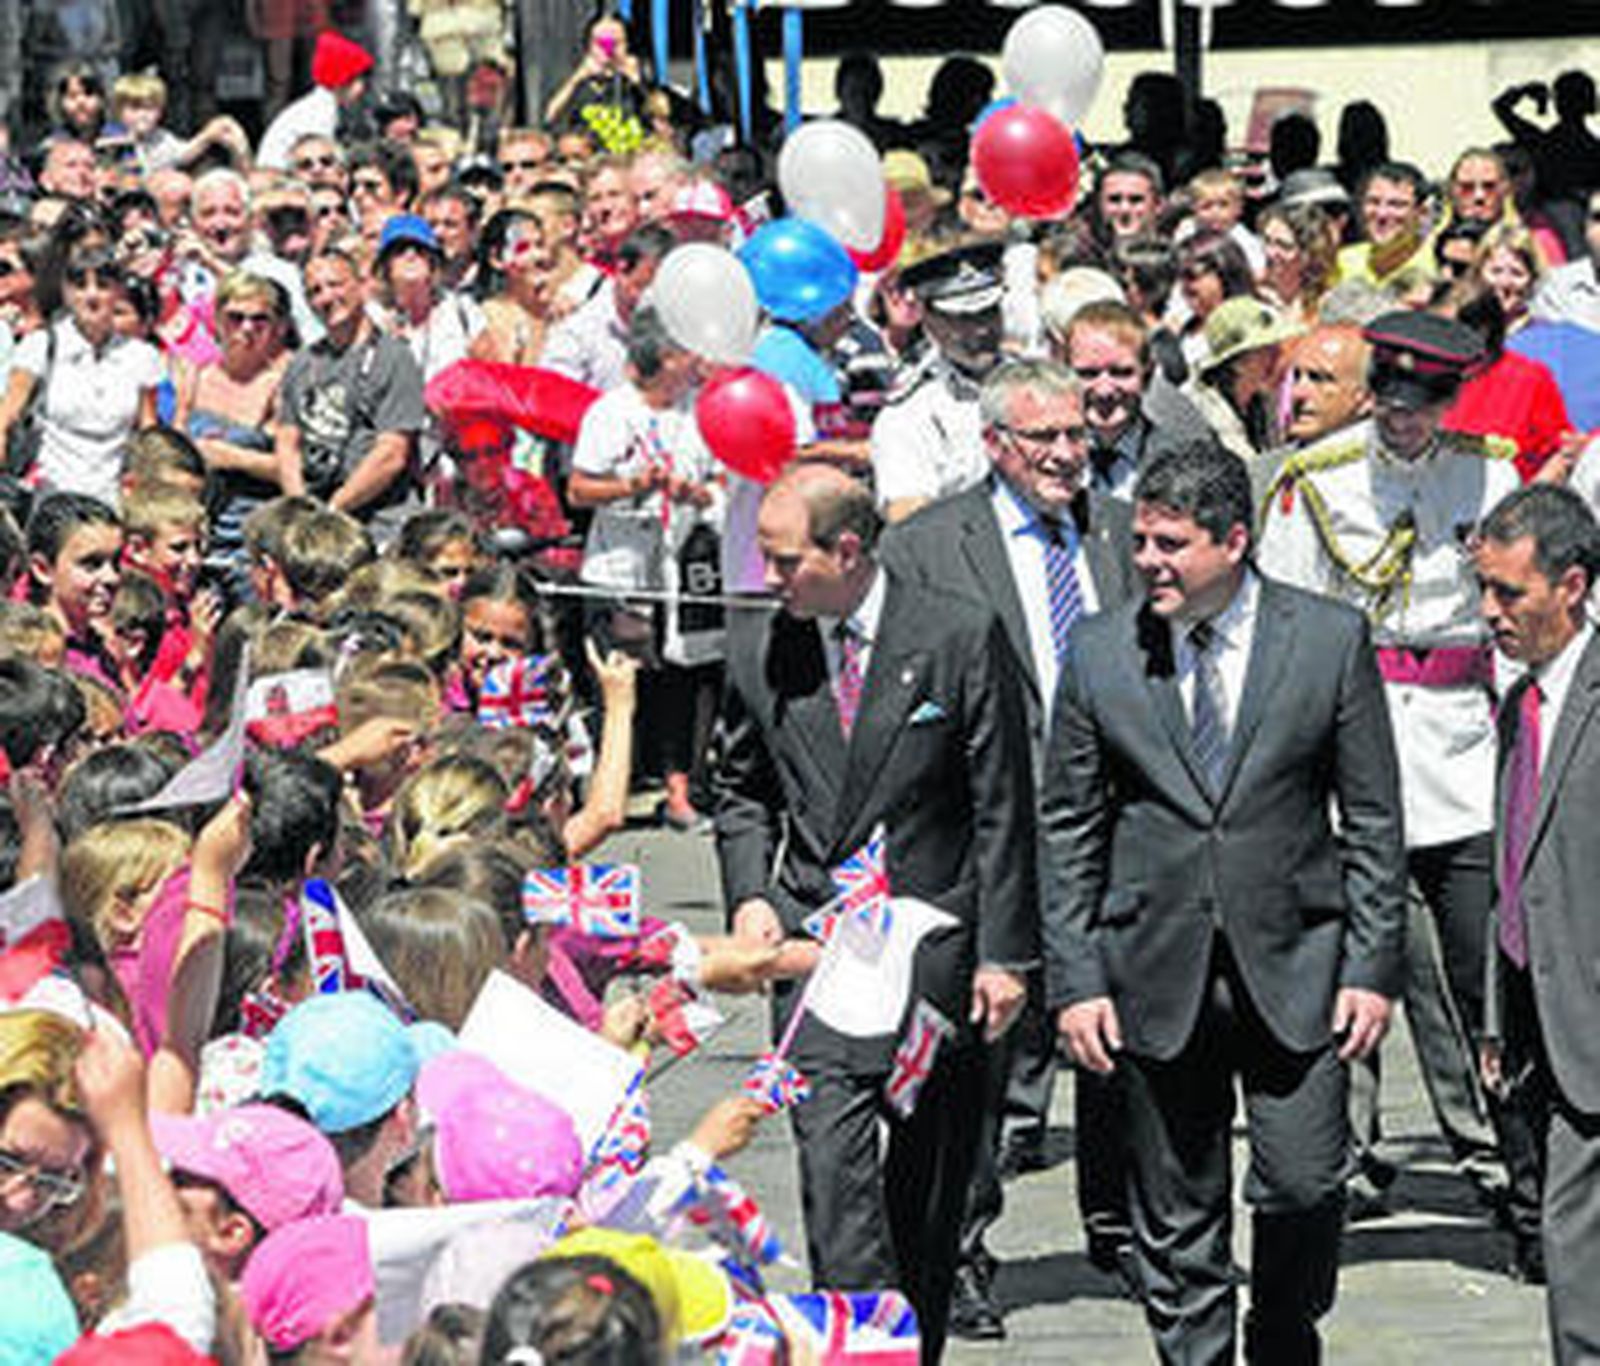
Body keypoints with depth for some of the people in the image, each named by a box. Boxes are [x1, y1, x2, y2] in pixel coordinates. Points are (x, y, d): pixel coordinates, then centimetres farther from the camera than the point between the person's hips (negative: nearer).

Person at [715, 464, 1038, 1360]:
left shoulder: (962, 638, -6)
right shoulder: (759, 647, 4)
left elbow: (1004, 809, -3)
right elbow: (744, 789, 18)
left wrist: (1002, 953, -6)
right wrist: (750, 893, 1)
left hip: (936, 944, -1)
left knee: (929, 1182, 8)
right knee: (834, 1163, -14)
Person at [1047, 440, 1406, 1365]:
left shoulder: (1331, 640, 0)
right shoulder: (1101, 654, 2)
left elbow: (1374, 820, 3)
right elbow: (1070, 831, 6)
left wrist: (1374, 967, -3)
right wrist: (1076, 978, -1)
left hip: (1295, 970, -1)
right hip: (1158, 972, 1)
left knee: (1306, 1188, -4)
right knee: (1177, 1214, 5)